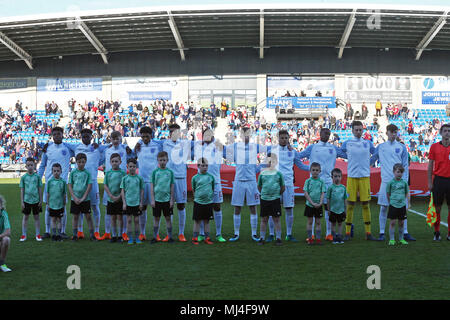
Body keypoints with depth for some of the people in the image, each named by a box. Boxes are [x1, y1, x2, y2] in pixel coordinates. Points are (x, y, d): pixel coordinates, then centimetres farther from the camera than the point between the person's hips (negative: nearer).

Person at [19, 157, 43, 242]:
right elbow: (22, 190, 2)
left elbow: (40, 189, 2)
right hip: (26, 200, 0)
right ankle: (24, 235, 14)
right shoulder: (24, 177, -1)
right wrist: (22, 202, -1)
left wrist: (41, 201, 1)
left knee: (36, 217, 7)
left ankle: (38, 235, 14)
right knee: (25, 217, 8)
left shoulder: (37, 176, -1)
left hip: (36, 200, 0)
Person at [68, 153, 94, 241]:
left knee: (88, 216, 1)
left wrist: (83, 198, -11)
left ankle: (92, 234, 6)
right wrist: (75, 198, -10)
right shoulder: (73, 173, 1)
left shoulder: (87, 173, -1)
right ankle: (75, 235, 15)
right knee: (75, 217, 7)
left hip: (85, 199, -1)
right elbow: (70, 186, 1)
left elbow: (89, 187, -5)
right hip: (75, 199, 1)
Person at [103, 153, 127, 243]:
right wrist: (111, 196, -8)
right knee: (113, 217, 8)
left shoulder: (123, 172, -4)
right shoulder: (108, 173, 4)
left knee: (119, 217, 1)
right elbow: (105, 185, 3)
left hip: (120, 199, -3)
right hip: (110, 199, 3)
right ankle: (114, 235, 15)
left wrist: (119, 196, -14)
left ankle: (120, 236, 10)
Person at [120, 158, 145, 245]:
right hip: (128, 202, 0)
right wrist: (124, 203, -3)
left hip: (137, 203, 0)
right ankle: (130, 238, 10)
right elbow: (122, 191, 3)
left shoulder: (139, 178, 1)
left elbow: (142, 191, 5)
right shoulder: (125, 178, 1)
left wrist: (141, 202, 1)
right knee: (129, 220, 4)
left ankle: (137, 238, 13)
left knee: (136, 220, 4)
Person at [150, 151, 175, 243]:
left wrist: (171, 200, 0)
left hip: (167, 199, 0)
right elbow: (152, 186, 1)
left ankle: (170, 236, 12)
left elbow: (172, 187, 4)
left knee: (168, 218, 6)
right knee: (156, 218, 6)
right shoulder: (155, 172, 1)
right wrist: (152, 200, -4)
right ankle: (155, 237, 12)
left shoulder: (170, 172, 2)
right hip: (157, 199, 0)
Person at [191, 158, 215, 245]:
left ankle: (207, 238, 13)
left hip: (208, 202, 2)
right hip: (198, 202, -2)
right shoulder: (195, 178, -1)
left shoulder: (211, 176, 3)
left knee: (206, 221, 8)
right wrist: (197, 197, 4)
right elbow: (193, 190, 8)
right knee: (197, 220, 2)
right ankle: (195, 238, 8)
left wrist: (211, 196, 9)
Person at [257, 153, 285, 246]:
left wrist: (277, 194, 6)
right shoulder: (262, 173, 4)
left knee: (276, 219, 3)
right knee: (264, 219, 7)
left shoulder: (278, 174, 0)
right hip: (264, 200, 1)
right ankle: (262, 238, 13)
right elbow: (259, 186, 14)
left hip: (275, 200, -1)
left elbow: (283, 187, 7)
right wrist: (264, 194, 8)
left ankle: (278, 238, 10)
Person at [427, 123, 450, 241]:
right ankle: (437, 233, 11)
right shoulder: (434, 146, 3)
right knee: (437, 207, 3)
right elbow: (430, 166, 5)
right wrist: (430, 182, -1)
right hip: (439, 179, -1)